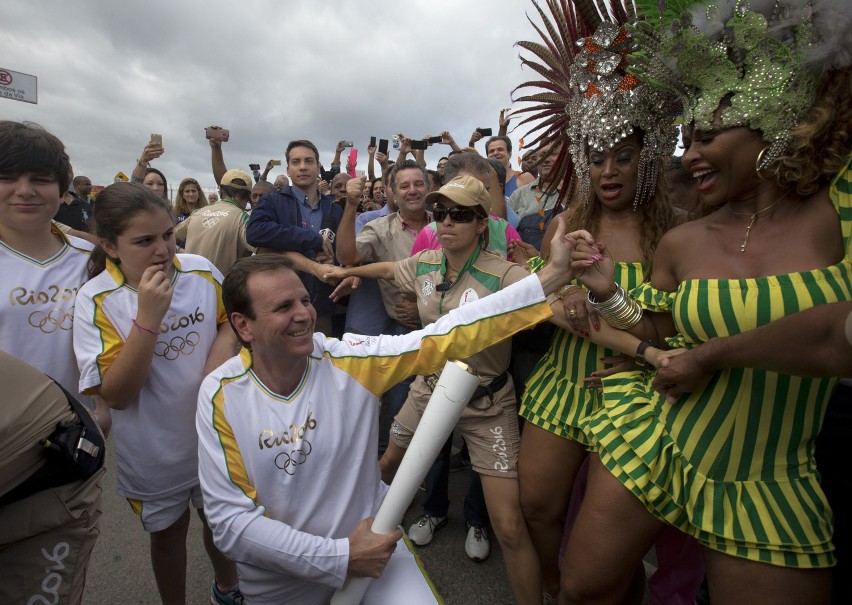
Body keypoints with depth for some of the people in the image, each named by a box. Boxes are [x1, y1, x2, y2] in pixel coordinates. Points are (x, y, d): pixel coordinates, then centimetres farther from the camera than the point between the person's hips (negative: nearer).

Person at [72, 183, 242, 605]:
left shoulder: (201, 270, -13)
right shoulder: (97, 300, -19)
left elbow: (232, 318, 5)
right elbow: (115, 394, -22)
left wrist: (225, 343, -17)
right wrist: (147, 317, -32)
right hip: (154, 452, -2)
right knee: (168, 533, 23)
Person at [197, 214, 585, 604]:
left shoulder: (347, 360, -18)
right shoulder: (221, 396, -17)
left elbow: (447, 337, -22)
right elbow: (230, 520, -17)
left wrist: (551, 276, -25)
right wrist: (339, 557, -22)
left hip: (369, 545, 0)